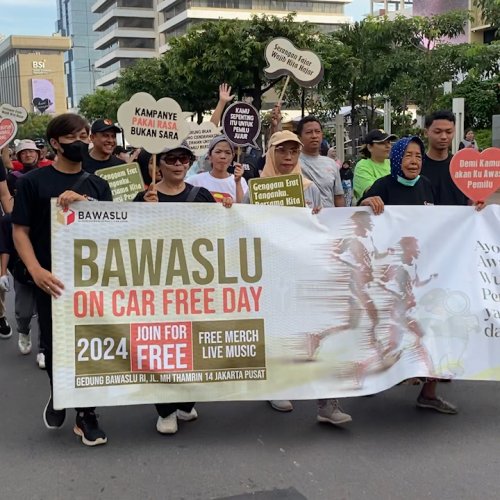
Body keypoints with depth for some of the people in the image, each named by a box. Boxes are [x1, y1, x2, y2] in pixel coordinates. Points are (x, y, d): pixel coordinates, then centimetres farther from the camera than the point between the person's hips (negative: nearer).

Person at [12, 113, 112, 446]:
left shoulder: (97, 185, 9)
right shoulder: (33, 181, -1)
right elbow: (20, 231, -3)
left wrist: (84, 202, -17)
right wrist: (36, 271, -19)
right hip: (53, 280, -2)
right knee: (54, 344, 6)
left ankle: (86, 413, 18)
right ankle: (58, 396, 35)